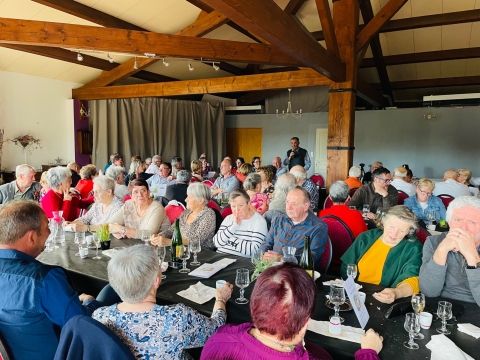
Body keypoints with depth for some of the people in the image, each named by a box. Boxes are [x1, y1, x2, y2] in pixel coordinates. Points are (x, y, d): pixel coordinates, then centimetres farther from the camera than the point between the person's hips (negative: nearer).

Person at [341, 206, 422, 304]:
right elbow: (345, 268, 9)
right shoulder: (366, 238, 4)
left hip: (385, 304, 1)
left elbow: (412, 279, -19)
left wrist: (396, 293, -38)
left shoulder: (413, 248, -4)